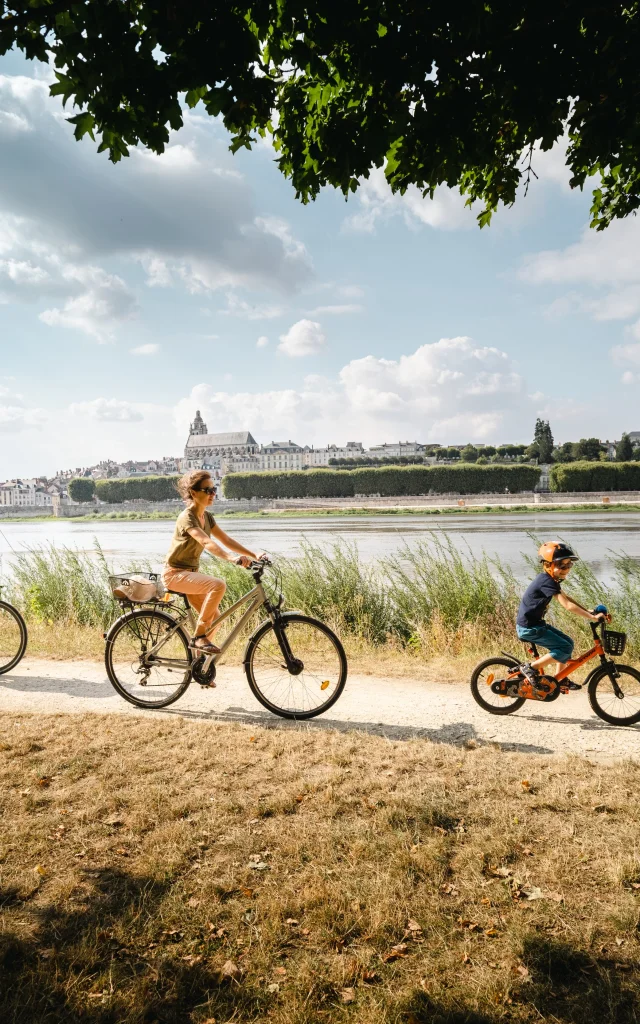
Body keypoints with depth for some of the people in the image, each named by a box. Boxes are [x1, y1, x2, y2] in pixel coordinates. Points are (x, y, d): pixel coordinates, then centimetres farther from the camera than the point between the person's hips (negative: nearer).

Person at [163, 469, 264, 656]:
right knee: (218, 585, -30)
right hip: (175, 573, -9)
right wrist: (232, 558, -52)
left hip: (191, 573, 9)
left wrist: (254, 556, -6)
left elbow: (227, 540, 4)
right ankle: (199, 636, -20)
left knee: (214, 617, 3)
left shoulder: (207, 516, 7)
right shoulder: (187, 517, -21)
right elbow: (206, 542, -37)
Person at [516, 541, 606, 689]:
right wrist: (593, 618, -22)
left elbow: (565, 598, 16)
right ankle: (530, 668, -4)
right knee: (565, 648, -9)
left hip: (536, 624, 10)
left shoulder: (550, 579, 8)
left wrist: (588, 611, 7)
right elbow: (568, 605, -26)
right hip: (529, 628, -10)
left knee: (568, 643, 11)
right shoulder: (547, 582, -23)